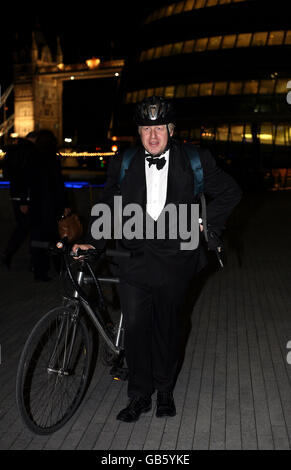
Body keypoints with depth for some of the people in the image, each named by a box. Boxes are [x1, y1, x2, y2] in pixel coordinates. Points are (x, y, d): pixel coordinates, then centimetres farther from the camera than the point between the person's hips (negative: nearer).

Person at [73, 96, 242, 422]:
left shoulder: (193, 161, -2)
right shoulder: (123, 164, 2)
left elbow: (230, 192, 10)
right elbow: (108, 207, 8)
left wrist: (205, 222, 2)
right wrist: (92, 241, -4)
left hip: (174, 260, 0)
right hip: (134, 258, 1)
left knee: (168, 327, 12)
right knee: (135, 326, -1)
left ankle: (165, 391, 32)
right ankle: (139, 396, 18)